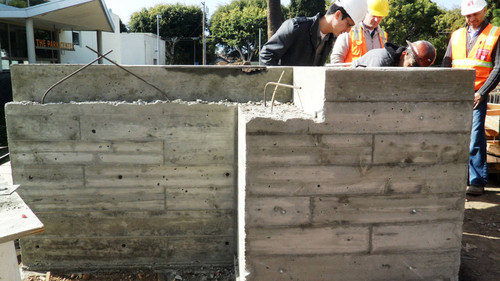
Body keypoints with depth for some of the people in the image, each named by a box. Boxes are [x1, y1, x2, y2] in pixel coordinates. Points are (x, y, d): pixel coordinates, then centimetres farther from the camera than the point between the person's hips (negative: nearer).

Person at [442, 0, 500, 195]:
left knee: (475, 137, -7)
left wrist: (481, 93, -11)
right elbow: (446, 64, 15)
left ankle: (477, 181, 1)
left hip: (477, 95, -4)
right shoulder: (456, 35, 15)